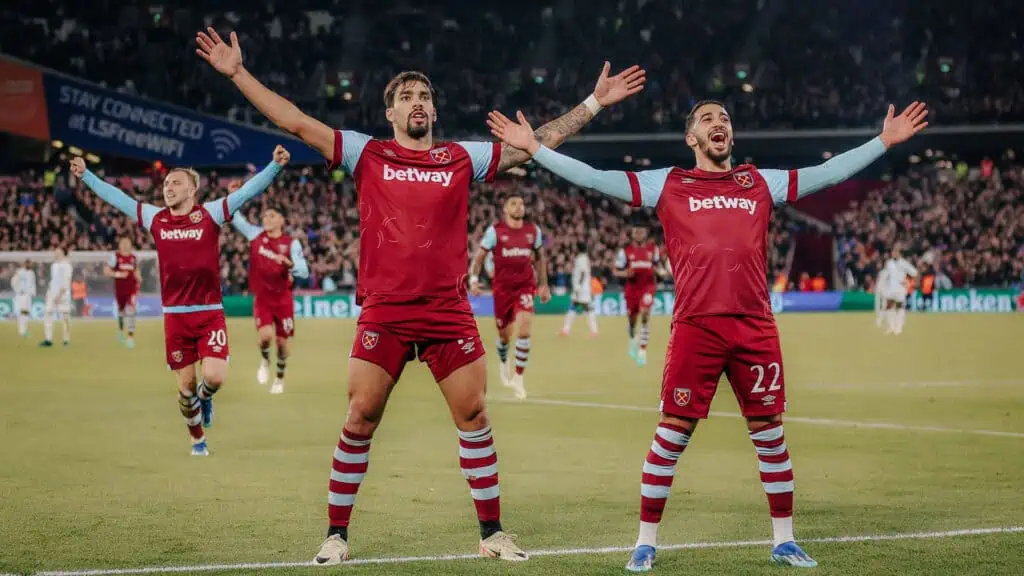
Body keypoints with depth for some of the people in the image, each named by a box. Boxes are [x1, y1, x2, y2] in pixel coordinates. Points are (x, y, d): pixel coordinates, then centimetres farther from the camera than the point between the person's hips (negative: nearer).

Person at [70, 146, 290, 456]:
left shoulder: (211, 214, -2)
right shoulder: (154, 218, 6)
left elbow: (248, 191, -9)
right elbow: (116, 197, 15)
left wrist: (275, 165, -21)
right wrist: (85, 175, 16)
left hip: (210, 314, -2)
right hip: (175, 315, 2)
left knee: (214, 377, -14)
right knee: (185, 386, 6)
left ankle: (204, 397, 22)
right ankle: (198, 440, 27)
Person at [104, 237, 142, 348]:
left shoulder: (133, 257, 8)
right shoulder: (115, 256, -4)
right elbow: (106, 272, -7)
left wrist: (139, 278, 3)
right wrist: (118, 274, -19)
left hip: (132, 288, 1)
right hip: (120, 288, -1)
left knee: (131, 311, -14)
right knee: (121, 311, 14)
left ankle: (131, 336, -16)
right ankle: (120, 329, 43)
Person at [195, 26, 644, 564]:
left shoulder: (463, 158, 10)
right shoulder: (367, 155, 6)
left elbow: (539, 140, 14)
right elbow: (297, 123, 4)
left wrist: (594, 101, 12)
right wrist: (238, 73, 0)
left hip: (449, 313, 1)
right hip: (383, 313, -1)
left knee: (474, 417, 2)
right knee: (359, 422, -2)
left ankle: (492, 533, 13)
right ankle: (336, 534, 10)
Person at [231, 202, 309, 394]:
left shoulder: (292, 243, -8)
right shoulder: (255, 234, -1)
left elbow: (304, 272, -15)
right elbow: (235, 218, 1)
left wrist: (289, 263, -34)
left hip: (283, 298, 0)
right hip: (261, 297, 0)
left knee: (282, 340, 6)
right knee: (265, 335, -21)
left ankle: (280, 377, 31)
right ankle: (265, 361, 14)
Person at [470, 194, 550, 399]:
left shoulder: (533, 231, 4)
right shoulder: (495, 231, -5)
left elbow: (540, 258, 17)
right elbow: (479, 257, -2)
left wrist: (543, 284, 18)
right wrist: (473, 279, -16)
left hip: (525, 287, 1)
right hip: (502, 288, -1)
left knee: (524, 330, -18)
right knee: (505, 334, 10)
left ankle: (518, 376, -9)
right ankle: (503, 363, 44)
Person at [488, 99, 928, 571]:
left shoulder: (762, 182, 16)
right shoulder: (667, 184, 9)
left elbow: (828, 173, 17)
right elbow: (593, 178, 6)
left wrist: (884, 141, 13)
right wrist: (534, 148, 1)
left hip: (755, 329, 2)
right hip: (694, 328, -2)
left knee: (770, 433, 6)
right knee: (671, 435, -1)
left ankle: (783, 541, 18)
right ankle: (646, 542, 9)